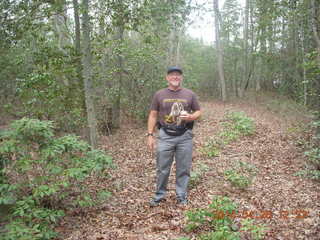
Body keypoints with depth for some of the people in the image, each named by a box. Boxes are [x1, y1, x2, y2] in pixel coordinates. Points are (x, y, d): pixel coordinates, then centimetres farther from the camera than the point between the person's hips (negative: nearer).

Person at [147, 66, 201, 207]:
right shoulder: (159, 95, 4)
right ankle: (159, 195, 22)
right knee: (162, 169, 6)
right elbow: (153, 115, 6)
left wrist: (191, 117, -11)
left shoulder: (190, 94, 5)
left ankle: (181, 197, 21)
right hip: (165, 136, 0)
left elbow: (198, 111, 12)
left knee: (183, 169, 7)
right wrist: (150, 135, 0)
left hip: (184, 136, 1)